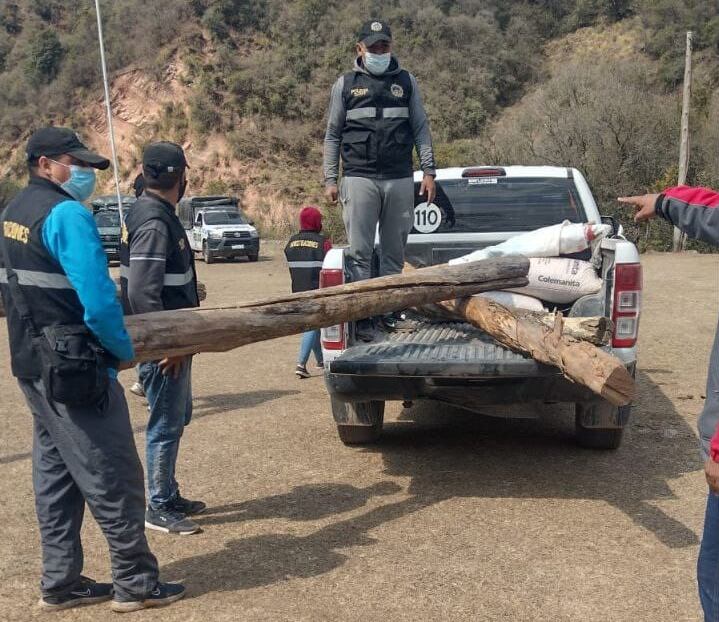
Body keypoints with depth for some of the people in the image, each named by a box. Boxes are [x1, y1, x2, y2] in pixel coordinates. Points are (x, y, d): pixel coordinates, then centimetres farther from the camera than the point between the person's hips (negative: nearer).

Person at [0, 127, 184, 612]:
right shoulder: (67, 214, -17)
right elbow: (98, 300, -25)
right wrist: (125, 350, -10)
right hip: (74, 370, -10)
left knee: (56, 477, 16)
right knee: (113, 479, 0)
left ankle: (61, 582, 24)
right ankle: (135, 582, 11)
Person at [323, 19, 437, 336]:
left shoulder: (406, 81, 12)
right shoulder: (345, 84, 8)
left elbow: (421, 128, 11)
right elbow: (333, 134, 9)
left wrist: (428, 172, 2)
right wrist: (330, 179, 1)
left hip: (400, 179, 2)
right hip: (359, 178, -1)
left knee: (395, 251, 6)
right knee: (359, 252, -5)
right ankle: (360, 314, -1)